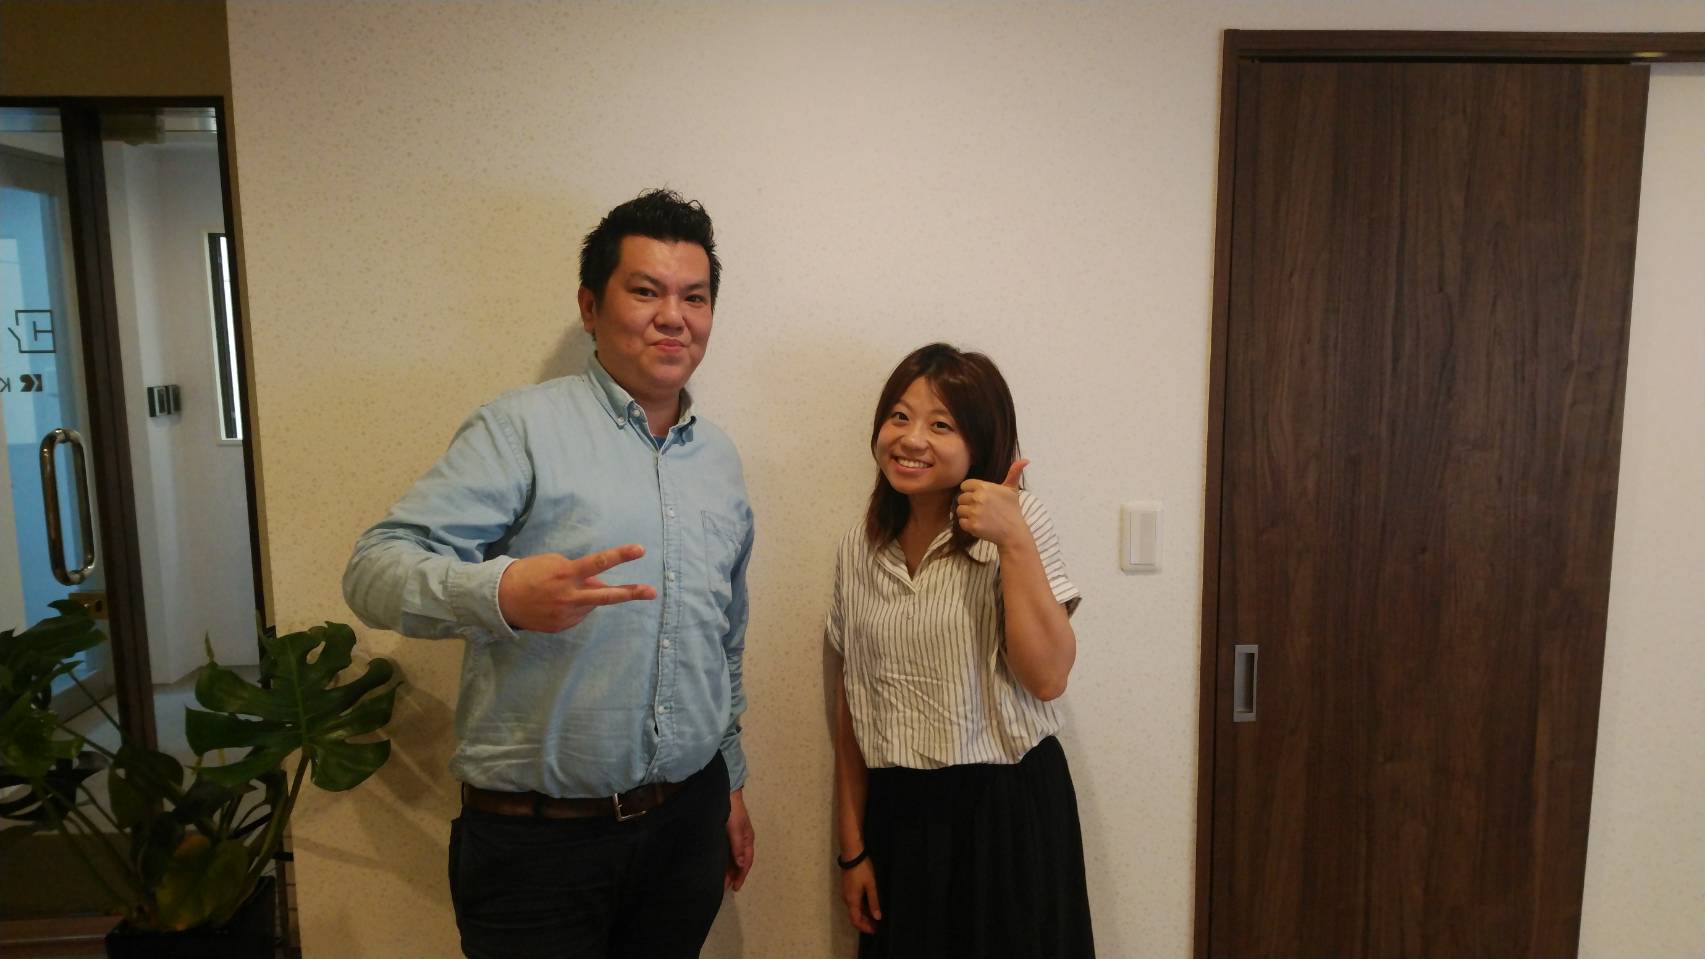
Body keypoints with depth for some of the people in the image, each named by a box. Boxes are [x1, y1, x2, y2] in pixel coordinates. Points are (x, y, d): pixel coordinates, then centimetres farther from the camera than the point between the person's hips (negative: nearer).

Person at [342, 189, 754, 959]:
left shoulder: (720, 459, 9)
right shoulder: (524, 427, -10)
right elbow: (376, 568, -16)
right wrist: (501, 594, -36)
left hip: (689, 822, 6)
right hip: (539, 837, -5)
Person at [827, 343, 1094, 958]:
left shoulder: (1018, 524, -8)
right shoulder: (860, 548, 3)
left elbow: (1046, 677, -18)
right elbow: (852, 707, 7)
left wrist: (1013, 541, -24)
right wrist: (852, 848, 9)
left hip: (1007, 809, -3)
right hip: (897, 816, 4)